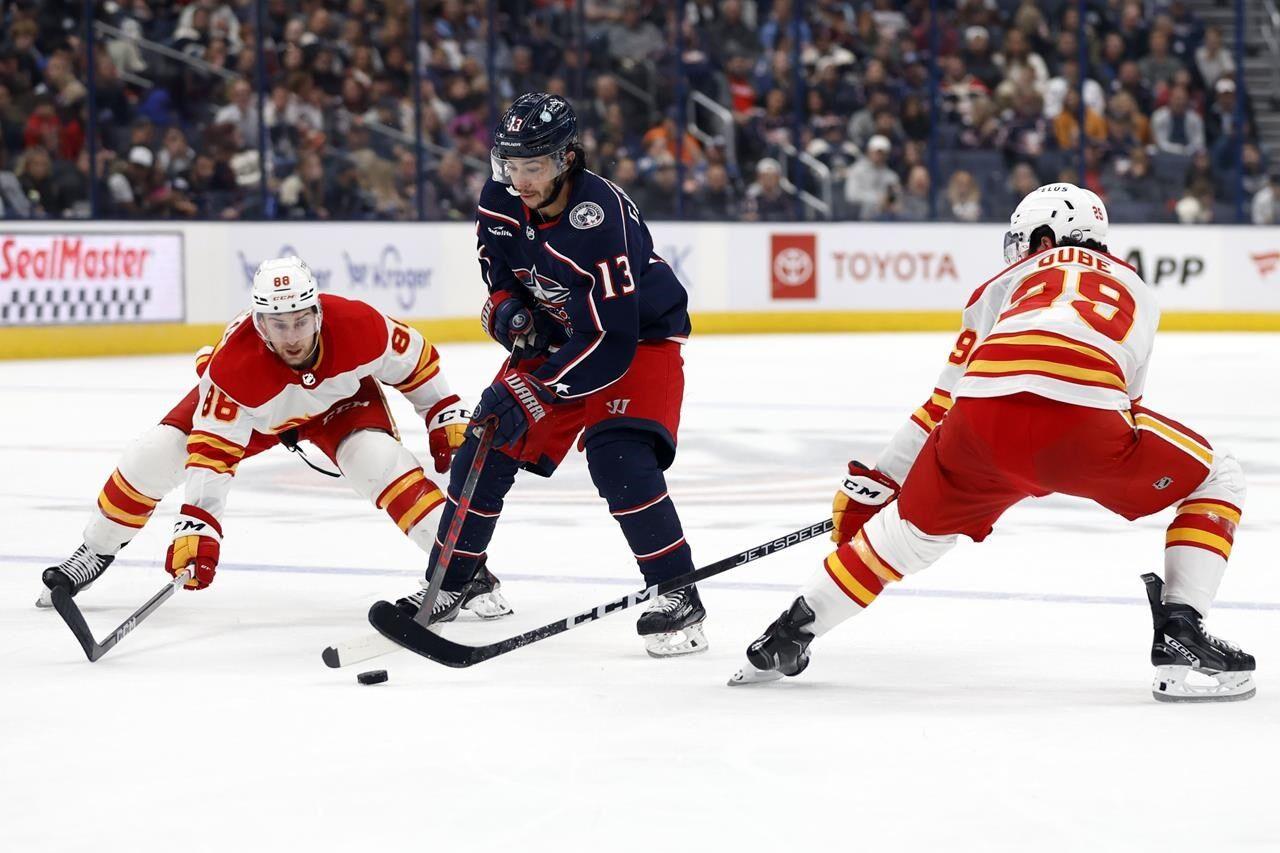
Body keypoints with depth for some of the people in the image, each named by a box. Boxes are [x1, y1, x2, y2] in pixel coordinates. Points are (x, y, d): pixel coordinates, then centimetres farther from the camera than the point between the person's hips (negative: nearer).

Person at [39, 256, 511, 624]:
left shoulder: (357, 324, -36)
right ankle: (95, 553, 14)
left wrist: (448, 417, -9)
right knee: (153, 456, -11)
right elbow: (212, 452, -35)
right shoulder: (234, 364, -39)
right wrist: (197, 527, -41)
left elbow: (413, 360, -15)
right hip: (255, 410, 0)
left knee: (381, 461, -29)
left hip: (339, 398, 0)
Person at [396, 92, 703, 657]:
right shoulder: (499, 203, -13)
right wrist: (507, 310, -13)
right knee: (486, 447, 2)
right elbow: (500, 273, 9)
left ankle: (679, 598, -18)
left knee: (618, 459, -27)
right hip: (555, 334, 7)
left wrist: (532, 393, -36)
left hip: (640, 339, -7)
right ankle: (449, 584, 19)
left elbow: (611, 341, -35)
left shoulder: (600, 219, -35)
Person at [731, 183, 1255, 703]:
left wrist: (872, 485, 43)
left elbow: (944, 405, 34)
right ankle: (1180, 640, 7)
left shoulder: (1010, 281, 35)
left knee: (914, 526, 29)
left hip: (985, 416, 2)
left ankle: (787, 636, 35)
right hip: (1081, 417, -2)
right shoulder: (1135, 290, 37)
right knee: (1215, 480, 20)